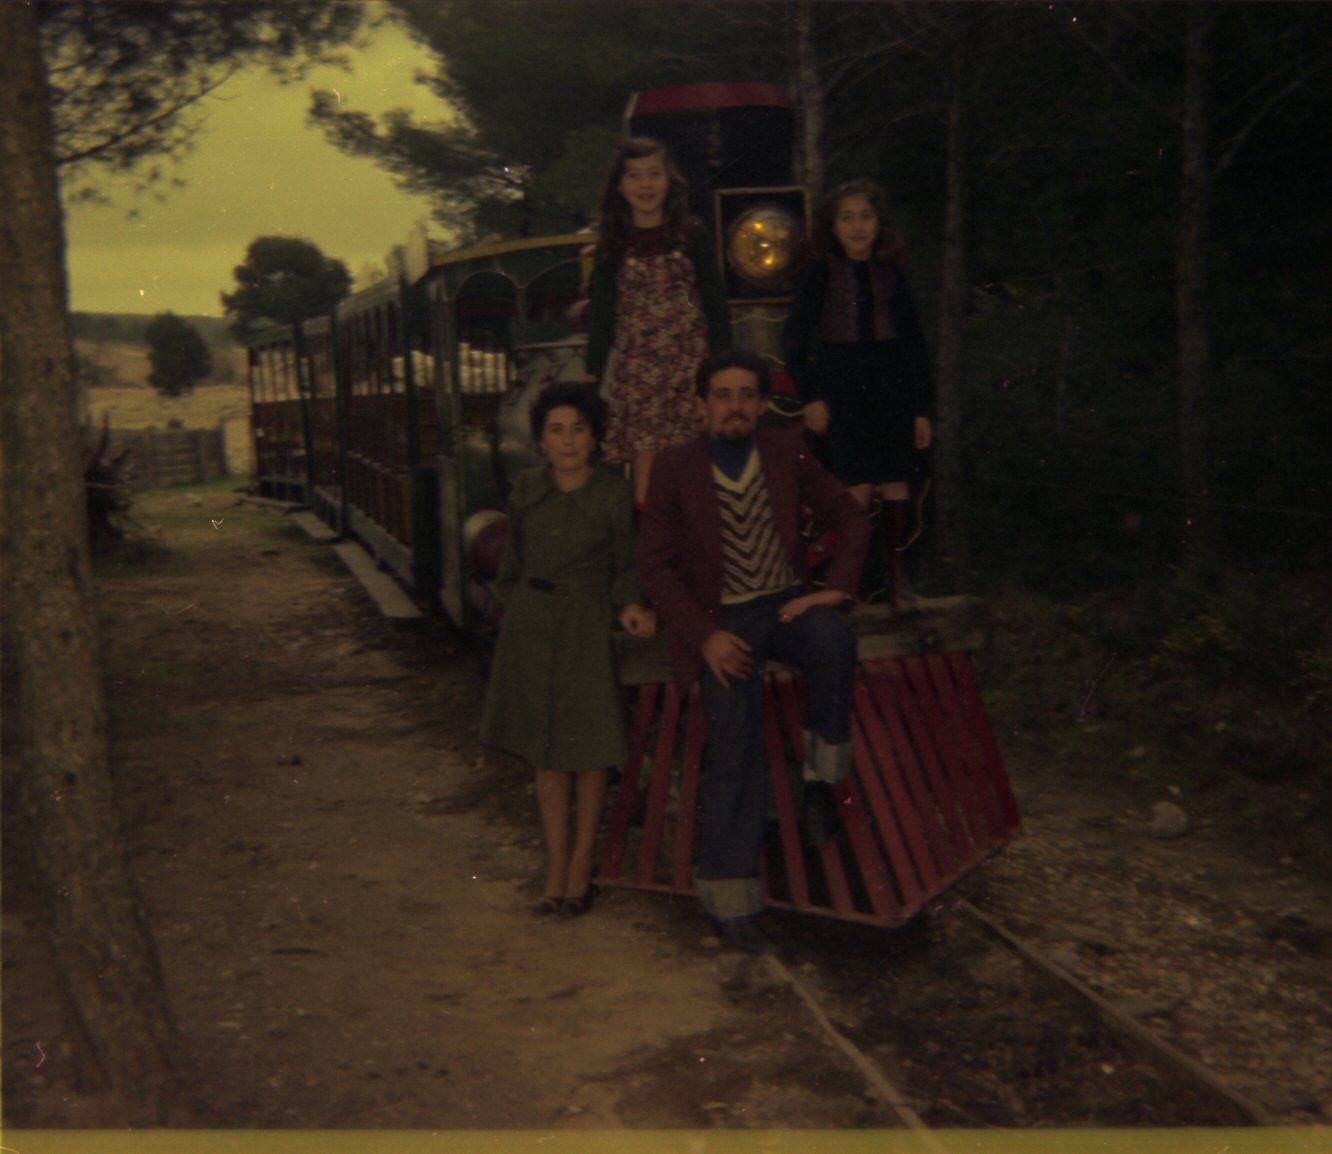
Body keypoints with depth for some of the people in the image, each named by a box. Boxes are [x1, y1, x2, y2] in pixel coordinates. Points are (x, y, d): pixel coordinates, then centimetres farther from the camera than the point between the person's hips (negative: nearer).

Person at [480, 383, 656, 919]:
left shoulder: (613, 493, -7)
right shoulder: (527, 488, 1)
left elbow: (624, 566, 1)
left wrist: (629, 606, -15)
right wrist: (513, 601, 16)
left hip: (585, 627, -3)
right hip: (530, 625, 3)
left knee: (587, 750, 3)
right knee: (546, 752, 9)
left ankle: (580, 865, 18)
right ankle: (556, 869, 18)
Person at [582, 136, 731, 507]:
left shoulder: (692, 237, 3)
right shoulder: (614, 245, 7)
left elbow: (715, 306, 5)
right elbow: (602, 314, 10)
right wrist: (591, 375, 6)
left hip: (689, 362, -1)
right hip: (636, 366, 1)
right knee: (644, 457, -7)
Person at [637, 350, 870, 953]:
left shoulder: (786, 451, 5)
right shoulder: (675, 467, -3)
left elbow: (850, 515, 12)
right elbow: (655, 564, -5)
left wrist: (836, 586, -5)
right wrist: (705, 635, -17)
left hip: (782, 603, 2)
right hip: (719, 619, -2)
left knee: (835, 641, -33)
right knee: (736, 744, -20)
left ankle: (820, 780, -13)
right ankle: (730, 891, -7)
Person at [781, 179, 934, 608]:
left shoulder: (891, 275, 7)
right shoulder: (822, 274, -1)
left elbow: (914, 343, 10)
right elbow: (795, 338, 1)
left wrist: (921, 409, 7)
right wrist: (811, 397, -6)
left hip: (892, 388, 3)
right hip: (843, 391, -3)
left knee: (896, 482, 2)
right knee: (858, 485, -9)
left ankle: (896, 572, 12)